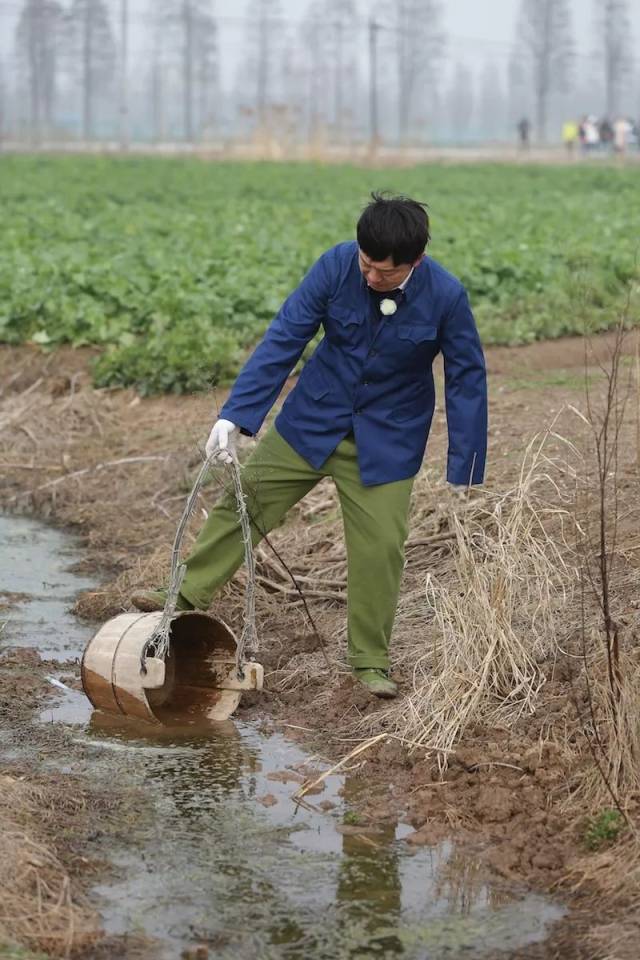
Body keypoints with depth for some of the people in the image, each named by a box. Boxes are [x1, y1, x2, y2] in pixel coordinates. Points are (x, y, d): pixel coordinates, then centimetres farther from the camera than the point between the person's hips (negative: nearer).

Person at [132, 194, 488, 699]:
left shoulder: (446, 296, -23)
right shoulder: (336, 266, -21)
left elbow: (467, 379, -12)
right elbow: (282, 340, -17)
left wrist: (465, 470, -10)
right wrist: (235, 416, -23)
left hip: (386, 442, -2)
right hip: (313, 422, 2)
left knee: (380, 547, -2)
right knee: (245, 502, 5)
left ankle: (370, 662, 15)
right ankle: (187, 597, 19)